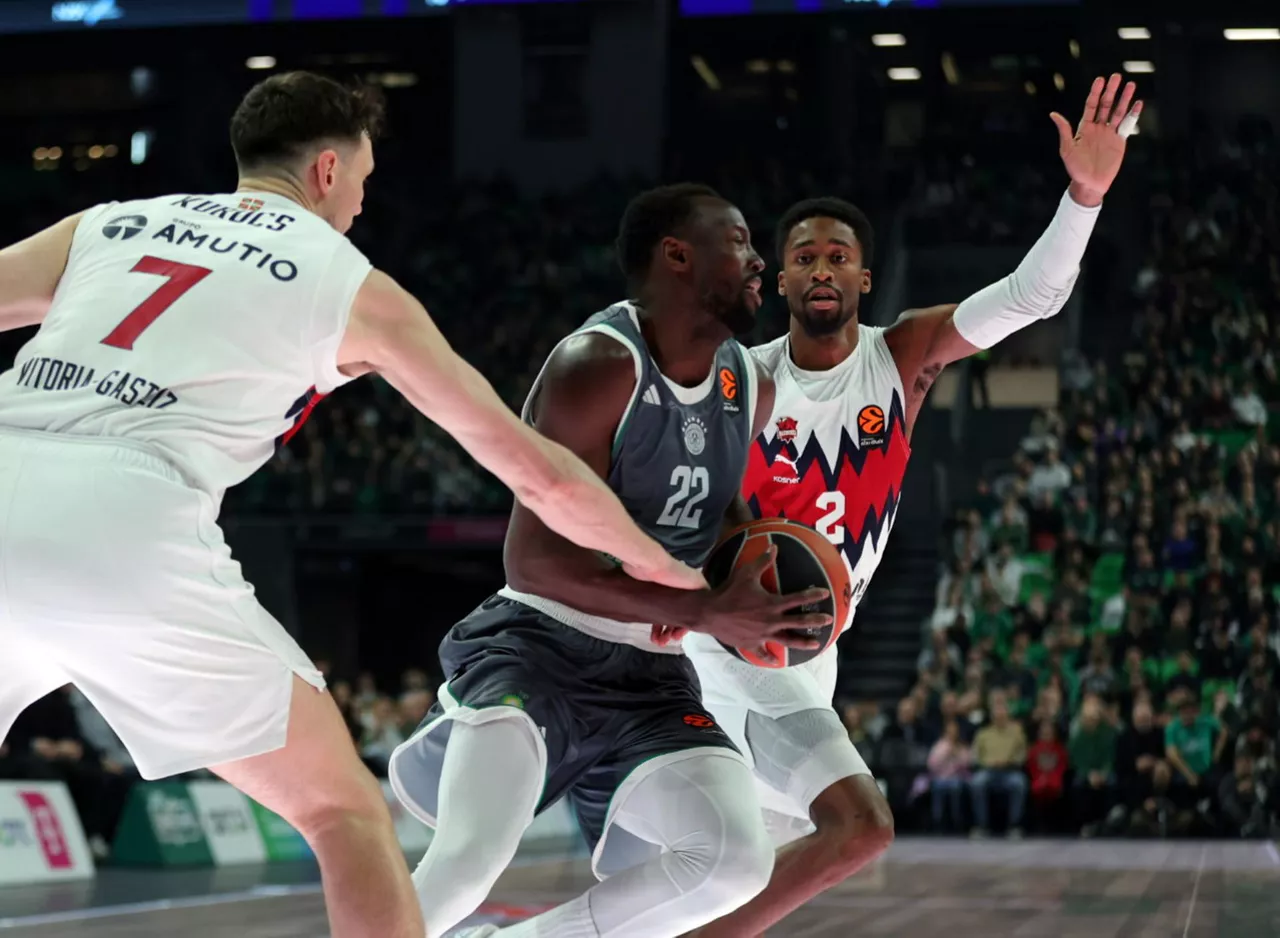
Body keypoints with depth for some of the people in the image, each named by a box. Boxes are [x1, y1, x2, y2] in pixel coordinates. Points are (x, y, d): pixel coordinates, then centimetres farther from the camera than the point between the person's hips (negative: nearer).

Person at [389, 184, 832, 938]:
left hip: (650, 677, 7)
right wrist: (703, 613, -30)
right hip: (535, 646, -7)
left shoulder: (751, 389, 6)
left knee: (737, 861, -17)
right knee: (468, 862, -29)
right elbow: (534, 559, -24)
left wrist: (759, 555, 3)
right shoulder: (600, 368, -18)